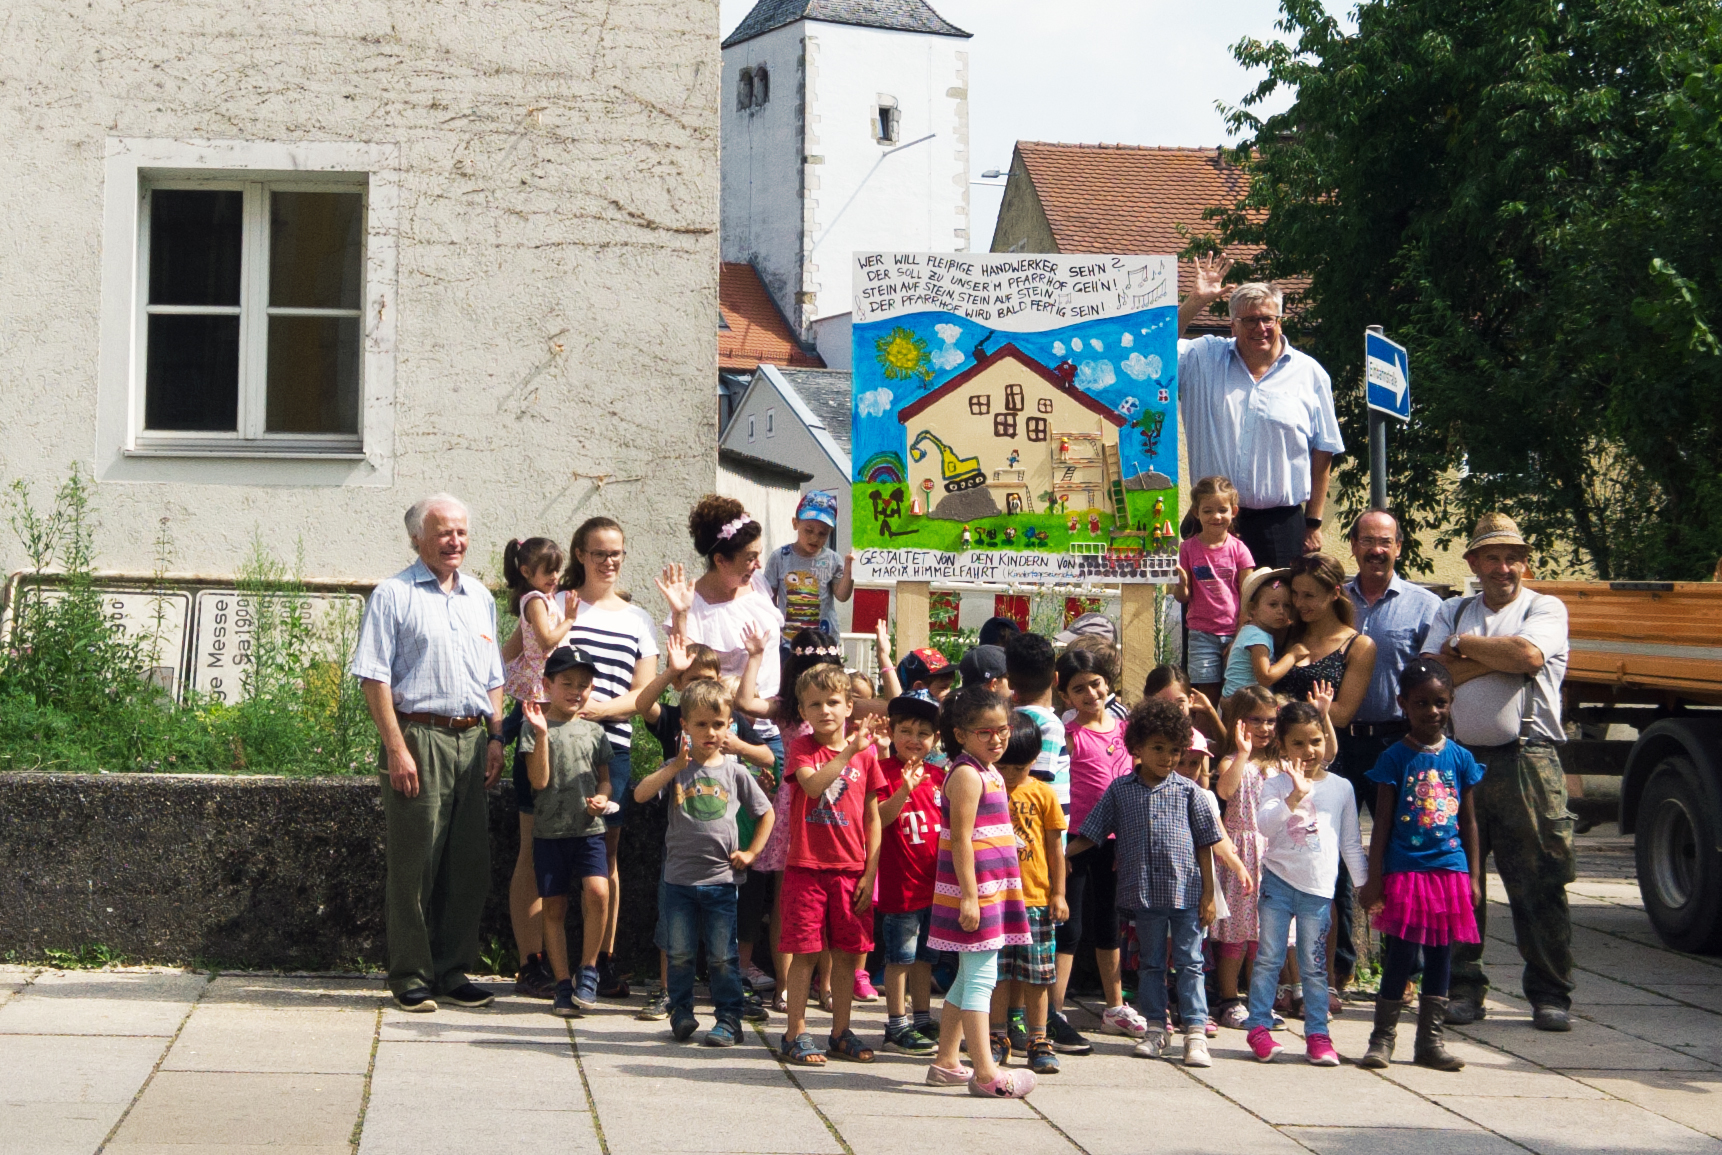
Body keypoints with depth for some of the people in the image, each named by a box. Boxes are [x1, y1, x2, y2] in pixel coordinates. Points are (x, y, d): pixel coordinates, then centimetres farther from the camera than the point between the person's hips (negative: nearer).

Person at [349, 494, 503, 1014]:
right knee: (413, 864, -4)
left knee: (469, 863, 6)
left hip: (472, 741, 6)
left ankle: (453, 972, 15)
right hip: (419, 735, -6)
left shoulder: (481, 598, 18)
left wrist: (496, 738, 9)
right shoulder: (394, 595, -1)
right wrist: (396, 748, -13)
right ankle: (410, 977, 3)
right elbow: (374, 678, -7)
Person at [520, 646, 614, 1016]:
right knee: (554, 907, 3)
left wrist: (602, 797, -5)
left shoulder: (594, 731, 10)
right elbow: (539, 780, -10)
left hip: (588, 830, 1)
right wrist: (542, 734, -18)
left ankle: (588, 969, -3)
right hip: (549, 831, -1)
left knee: (597, 892, -19)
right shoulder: (535, 727, -1)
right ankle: (563, 984, 13)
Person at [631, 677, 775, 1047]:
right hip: (679, 877, 1)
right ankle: (681, 1013, 22)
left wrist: (750, 853, 6)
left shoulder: (735, 773, 3)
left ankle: (729, 1019, 9)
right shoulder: (676, 769, 2)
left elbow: (766, 813, 14)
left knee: (722, 957, 2)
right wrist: (675, 767, -20)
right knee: (679, 954, 8)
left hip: (722, 879, -1)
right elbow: (640, 794, -14)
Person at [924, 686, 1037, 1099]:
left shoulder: (989, 772, 16)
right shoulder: (967, 774, -14)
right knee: (980, 976, -9)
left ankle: (946, 1063, 23)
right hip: (975, 889, -10)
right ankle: (985, 1073, -8)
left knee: (968, 978, 15)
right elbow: (961, 839, -19)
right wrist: (969, 895, -23)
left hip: (993, 888, 10)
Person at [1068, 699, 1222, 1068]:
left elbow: (1205, 843, 4)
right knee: (1151, 964, 11)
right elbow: (1091, 835, 8)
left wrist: (1208, 893, 0)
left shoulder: (1187, 791, 1)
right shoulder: (1120, 790, 4)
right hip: (1144, 894, 2)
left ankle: (1195, 1033, 1)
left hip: (1186, 891, -2)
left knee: (1189, 963, -1)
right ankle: (1155, 1030, 20)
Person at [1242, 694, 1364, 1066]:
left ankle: (1317, 1034, 9)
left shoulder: (1340, 788, 6)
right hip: (1278, 881, -1)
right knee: (1269, 958, 1)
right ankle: (1259, 1027, 8)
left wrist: (1366, 885, 10)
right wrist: (1295, 796, -29)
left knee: (1314, 966, 5)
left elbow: (1351, 843, 12)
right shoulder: (1276, 785, 0)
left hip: (1319, 889, 1)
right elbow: (1265, 825, -19)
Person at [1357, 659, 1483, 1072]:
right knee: (1400, 956, -3)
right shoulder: (1395, 758, -3)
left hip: (1449, 871, 3)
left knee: (1439, 957, 9)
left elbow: (1469, 821, 11)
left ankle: (1430, 1041, 18)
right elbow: (1383, 823, -2)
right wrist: (1374, 879, -5)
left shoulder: (1460, 758, 6)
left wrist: (1474, 876, 8)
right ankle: (1382, 1038, 8)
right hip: (1405, 870, -3)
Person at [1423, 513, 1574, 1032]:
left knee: (1539, 883, -3)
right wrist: (1496, 658, -5)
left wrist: (1462, 646, -1)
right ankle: (1462, 988, 12)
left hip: (1527, 760, -3)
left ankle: (1550, 994, 3)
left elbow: (1528, 655, -13)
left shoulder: (1545, 609, 8)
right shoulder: (1452, 613, 19)